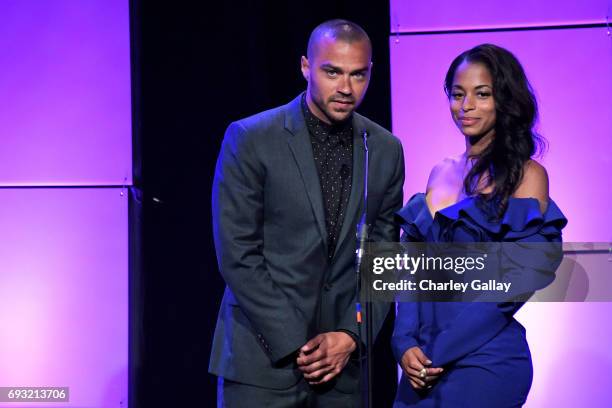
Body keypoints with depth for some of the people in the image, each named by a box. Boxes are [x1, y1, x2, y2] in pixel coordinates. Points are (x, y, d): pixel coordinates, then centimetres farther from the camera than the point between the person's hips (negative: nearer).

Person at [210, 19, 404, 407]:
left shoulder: (386, 150, 5)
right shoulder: (250, 139, -6)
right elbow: (237, 256, -9)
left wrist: (351, 336, -3)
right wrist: (293, 345, -12)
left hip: (343, 358, 3)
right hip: (263, 356, -3)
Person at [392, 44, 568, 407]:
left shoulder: (526, 175, -7)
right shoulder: (442, 174, 10)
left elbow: (516, 282, -13)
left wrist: (439, 353, -14)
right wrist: (406, 343, -7)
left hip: (485, 359, -5)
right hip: (424, 361, 5)